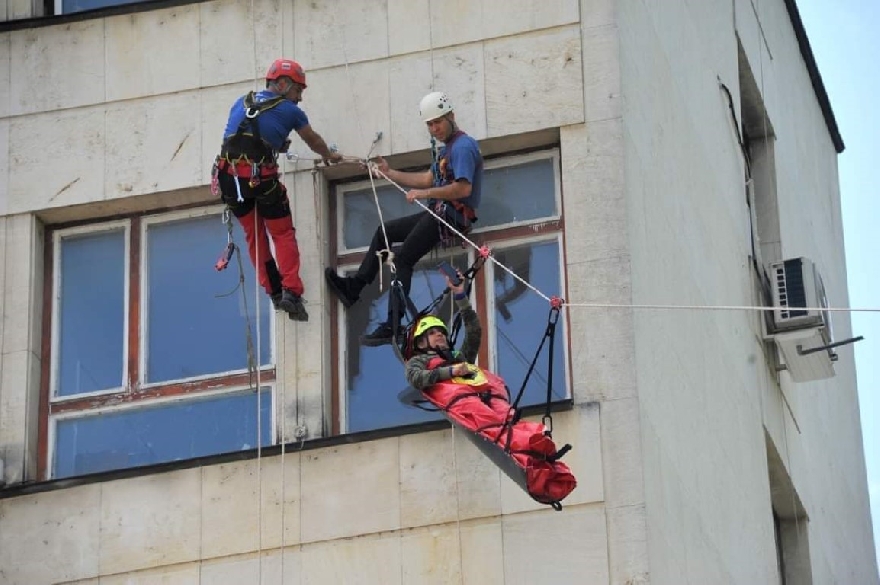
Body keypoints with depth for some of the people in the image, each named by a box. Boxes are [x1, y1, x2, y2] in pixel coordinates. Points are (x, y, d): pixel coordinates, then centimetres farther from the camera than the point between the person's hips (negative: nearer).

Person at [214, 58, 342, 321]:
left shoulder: (241, 102, 20)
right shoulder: (289, 110, 11)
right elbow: (314, 141, 27)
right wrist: (329, 156, 47)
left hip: (228, 176, 4)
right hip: (261, 177, -4)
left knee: (254, 234, 19)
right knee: (283, 233, 10)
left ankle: (273, 290, 19)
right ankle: (290, 292, -2)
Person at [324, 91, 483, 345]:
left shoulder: (463, 146, -14)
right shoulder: (447, 148, 20)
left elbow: (463, 188, -25)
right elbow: (428, 179, 25)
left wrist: (424, 193, -21)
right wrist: (389, 173, 23)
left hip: (453, 215, -11)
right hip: (438, 213, 11)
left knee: (403, 259, -17)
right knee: (384, 231, 20)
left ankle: (391, 326, -21)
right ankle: (354, 287, 20)